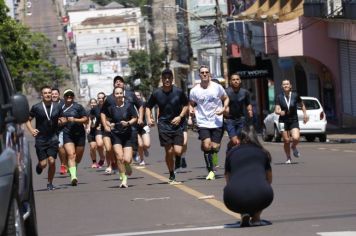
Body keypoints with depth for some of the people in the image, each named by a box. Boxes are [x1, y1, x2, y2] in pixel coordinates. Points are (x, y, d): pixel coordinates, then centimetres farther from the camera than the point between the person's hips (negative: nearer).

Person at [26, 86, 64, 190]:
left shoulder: (57, 106, 4)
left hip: (53, 138, 1)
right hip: (40, 138, -1)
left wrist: (61, 121, -7)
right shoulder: (36, 107, -3)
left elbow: (61, 119, 16)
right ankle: (39, 166, 36)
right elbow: (28, 120, 6)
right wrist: (31, 130, -9)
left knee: (52, 161, -10)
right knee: (43, 163, -4)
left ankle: (50, 183, 9)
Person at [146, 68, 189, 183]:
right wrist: (149, 118, -7)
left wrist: (180, 116, -6)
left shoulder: (178, 92, -4)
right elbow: (148, 107, 10)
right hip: (164, 125, 0)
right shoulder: (156, 93, -1)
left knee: (178, 151, -14)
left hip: (178, 125, 0)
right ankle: (171, 176, 18)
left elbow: (186, 105, 8)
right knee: (169, 152, -1)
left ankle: (178, 159, 23)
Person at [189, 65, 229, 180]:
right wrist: (191, 110, -9)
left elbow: (226, 98, 12)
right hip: (203, 122, -1)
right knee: (207, 146, -17)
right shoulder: (194, 90, 0)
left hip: (217, 122, 1)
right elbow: (191, 104, 13)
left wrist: (224, 109, -6)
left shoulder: (217, 87, 0)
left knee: (215, 147, -4)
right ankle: (210, 171, -4)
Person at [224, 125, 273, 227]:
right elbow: (269, 180, 43)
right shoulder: (263, 152, 26)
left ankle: (243, 213, 14)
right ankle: (256, 217, 22)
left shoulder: (232, 152, 24)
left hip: (235, 200, 0)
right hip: (260, 197, 0)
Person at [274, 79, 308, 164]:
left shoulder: (295, 95, -2)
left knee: (296, 138, -20)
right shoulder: (279, 97, -4)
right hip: (283, 121, 0)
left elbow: (302, 105, 16)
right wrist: (280, 112, -31)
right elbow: (276, 110, -10)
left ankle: (294, 147, 16)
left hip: (294, 121, 0)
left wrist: (305, 114, 8)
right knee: (286, 141, -1)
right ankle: (288, 158, 20)